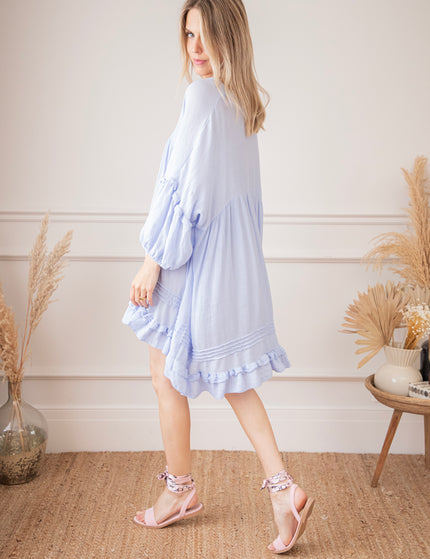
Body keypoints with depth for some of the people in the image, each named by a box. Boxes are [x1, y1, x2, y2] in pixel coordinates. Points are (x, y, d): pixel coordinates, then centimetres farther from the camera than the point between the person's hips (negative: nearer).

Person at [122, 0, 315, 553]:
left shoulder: (204, 95, -18)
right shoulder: (243, 101, 10)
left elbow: (185, 185, -21)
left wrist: (153, 259, -15)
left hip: (192, 261, -9)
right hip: (232, 260, 9)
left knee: (167, 378, 9)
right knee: (231, 376, 15)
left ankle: (180, 490, 24)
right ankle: (283, 486, 10)